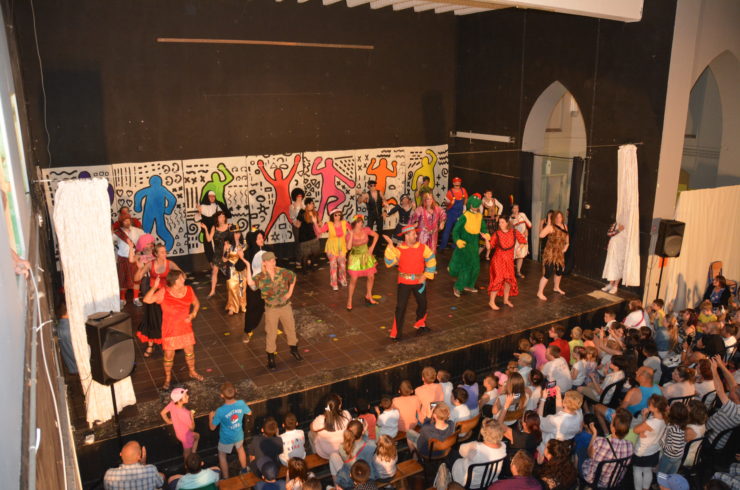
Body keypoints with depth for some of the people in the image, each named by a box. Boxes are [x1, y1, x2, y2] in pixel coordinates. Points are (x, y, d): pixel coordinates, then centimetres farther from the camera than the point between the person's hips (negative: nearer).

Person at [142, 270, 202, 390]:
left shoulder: (188, 290, -8)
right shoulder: (164, 292, -18)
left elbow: (196, 303, 7)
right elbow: (147, 300, -26)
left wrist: (193, 314, -10)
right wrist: (154, 287, -36)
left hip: (185, 328, 3)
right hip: (170, 330, -3)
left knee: (189, 351, 17)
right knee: (169, 355, 8)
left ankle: (192, 372, 41)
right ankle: (167, 378, 31)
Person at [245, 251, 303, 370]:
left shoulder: (282, 272, -10)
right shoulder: (261, 277, -15)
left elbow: (293, 277, 10)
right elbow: (251, 283, -36)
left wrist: (290, 292, 3)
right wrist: (248, 266, -36)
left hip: (285, 306, 3)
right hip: (271, 309, -2)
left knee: (290, 328, 18)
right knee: (271, 333, 6)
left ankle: (294, 349, 43)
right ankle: (271, 357, 24)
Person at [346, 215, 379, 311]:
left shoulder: (366, 230, -10)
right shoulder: (350, 234, -18)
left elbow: (376, 235, 6)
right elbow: (348, 247, -32)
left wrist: (372, 247, -1)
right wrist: (351, 235, -32)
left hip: (366, 256, 4)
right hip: (355, 258, -4)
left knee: (371, 277, 9)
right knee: (353, 280, -4)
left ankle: (368, 296, 33)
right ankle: (349, 302, 9)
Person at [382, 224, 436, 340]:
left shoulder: (422, 248, -6)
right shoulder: (399, 249, -12)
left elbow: (431, 261, 3)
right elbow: (389, 262, -23)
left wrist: (426, 275, -2)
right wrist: (390, 246, -30)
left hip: (419, 282, 3)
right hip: (404, 282, -3)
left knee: (422, 304, 18)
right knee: (400, 307, -4)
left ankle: (420, 325, 45)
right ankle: (396, 333, 7)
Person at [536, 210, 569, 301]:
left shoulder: (564, 226, 6)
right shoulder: (551, 227, -17)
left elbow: (566, 237, 23)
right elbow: (541, 235, -32)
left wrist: (566, 245, 9)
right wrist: (548, 224, -30)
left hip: (560, 253, 8)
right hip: (550, 253, -8)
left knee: (559, 271, 22)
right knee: (548, 273, -12)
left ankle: (556, 287, 47)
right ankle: (540, 292, -2)